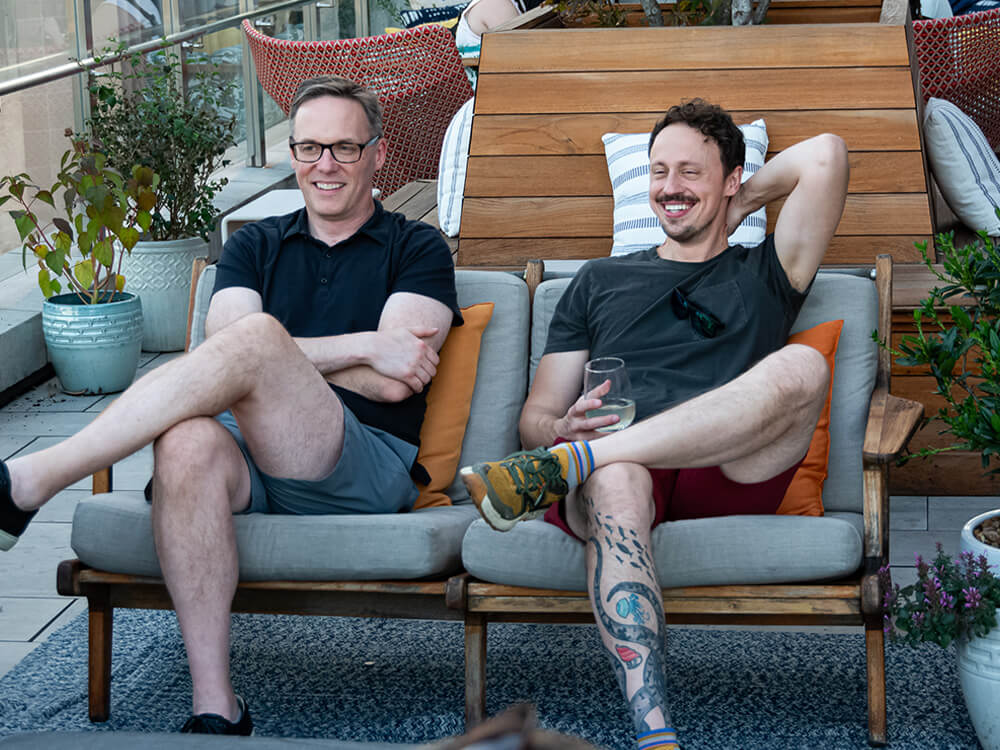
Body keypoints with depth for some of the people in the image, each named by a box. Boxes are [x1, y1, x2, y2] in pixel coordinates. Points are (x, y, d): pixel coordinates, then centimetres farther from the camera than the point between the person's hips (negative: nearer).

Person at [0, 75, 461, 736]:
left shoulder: (416, 249, 14)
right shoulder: (256, 246, 24)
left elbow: (391, 383, -1)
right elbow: (222, 352, 2)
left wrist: (282, 353, -1)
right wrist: (362, 346, -5)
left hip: (367, 467, -3)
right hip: (253, 460, 3)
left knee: (255, 337, -32)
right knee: (189, 443, -36)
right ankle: (215, 708, -34)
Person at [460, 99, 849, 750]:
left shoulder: (764, 276, 27)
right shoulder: (600, 282, 31)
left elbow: (825, 157, 13)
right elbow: (536, 417, 22)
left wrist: (740, 207, 29)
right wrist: (563, 427, -3)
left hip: (729, 476, 0)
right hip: (621, 468, 0)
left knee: (801, 369, -30)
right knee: (614, 486, -39)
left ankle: (562, 467, -36)